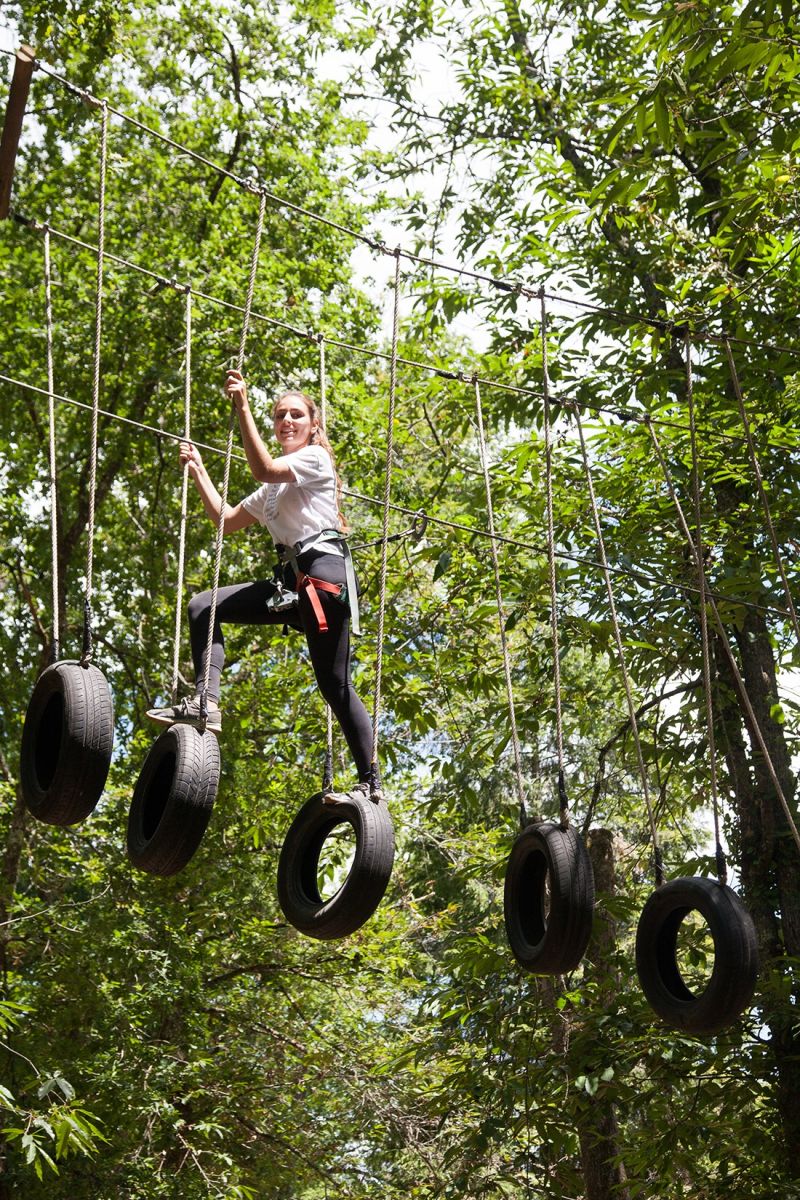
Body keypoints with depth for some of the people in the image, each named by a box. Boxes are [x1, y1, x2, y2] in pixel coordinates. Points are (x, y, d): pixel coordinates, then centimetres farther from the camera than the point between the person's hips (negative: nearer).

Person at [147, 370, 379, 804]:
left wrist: (243, 408, -19)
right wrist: (198, 469, 23)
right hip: (292, 578, 9)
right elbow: (226, 520, 26)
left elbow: (265, 469, -19)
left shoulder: (315, 458, 1)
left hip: (323, 571, -9)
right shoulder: (275, 489, 27)